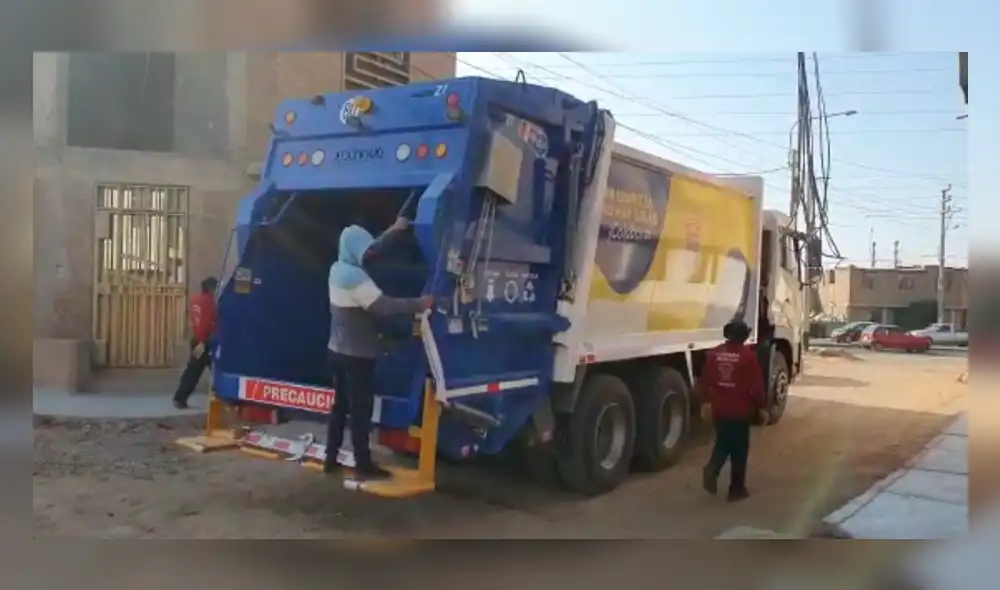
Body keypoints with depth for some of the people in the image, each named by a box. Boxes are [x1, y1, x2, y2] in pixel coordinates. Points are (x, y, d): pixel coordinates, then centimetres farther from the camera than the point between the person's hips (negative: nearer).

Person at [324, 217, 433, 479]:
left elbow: (370, 249, 20)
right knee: (361, 410, -1)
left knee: (340, 406, 16)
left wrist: (394, 230, 25)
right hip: (357, 355, -9)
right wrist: (419, 303, -20)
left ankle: (331, 459, 23)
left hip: (339, 351, 9)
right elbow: (383, 305, -26)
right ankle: (363, 465, 7)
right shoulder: (355, 277, -22)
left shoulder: (338, 269, 7)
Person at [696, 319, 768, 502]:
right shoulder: (748, 355, -11)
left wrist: (706, 402, 14)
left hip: (719, 408, 4)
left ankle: (711, 470, -3)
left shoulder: (714, 353, 1)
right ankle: (737, 489, 12)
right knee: (739, 449, 7)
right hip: (740, 410, -4)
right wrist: (761, 407, 0)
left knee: (722, 443, 21)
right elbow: (756, 384, -10)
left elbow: (705, 380, 4)